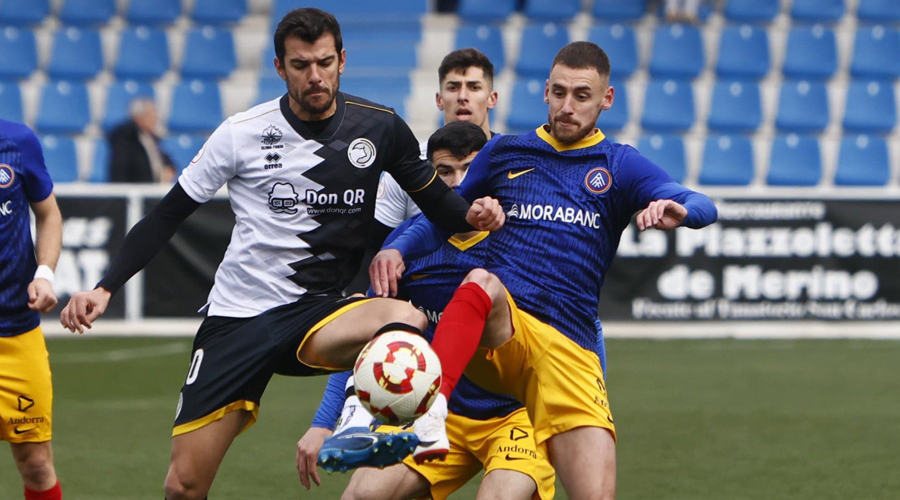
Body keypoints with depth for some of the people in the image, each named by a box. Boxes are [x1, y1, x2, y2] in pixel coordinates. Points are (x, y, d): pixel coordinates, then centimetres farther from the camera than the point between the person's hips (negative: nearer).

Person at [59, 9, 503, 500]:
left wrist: (470, 213, -13)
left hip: (320, 312, 1)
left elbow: (434, 200, 11)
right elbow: (167, 216, 2)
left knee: (407, 320, -35)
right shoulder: (242, 133, -4)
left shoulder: (379, 127, 0)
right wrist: (105, 288, -7)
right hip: (237, 315, -1)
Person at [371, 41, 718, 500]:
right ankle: (427, 415, -54)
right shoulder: (504, 153, 19)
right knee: (484, 281, -38)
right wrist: (396, 249, 4)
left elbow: (702, 208, -1)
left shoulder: (620, 165, 14)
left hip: (568, 350, 0)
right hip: (496, 333, 0)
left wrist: (678, 209, -26)